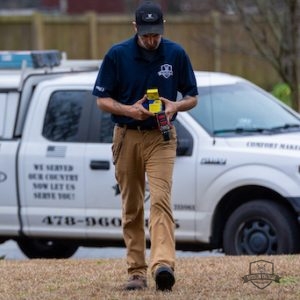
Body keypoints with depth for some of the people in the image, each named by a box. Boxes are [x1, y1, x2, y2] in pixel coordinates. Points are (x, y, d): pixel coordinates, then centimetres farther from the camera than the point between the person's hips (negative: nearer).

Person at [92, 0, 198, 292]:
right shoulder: (117, 55, -4)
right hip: (127, 136, 1)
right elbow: (102, 99, 1)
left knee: (160, 199, -18)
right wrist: (130, 110, -17)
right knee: (131, 207, 6)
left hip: (161, 137, -1)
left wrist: (175, 106, -15)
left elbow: (192, 97, 8)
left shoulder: (176, 54, -1)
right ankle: (136, 271, 12)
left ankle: (163, 265, -31)